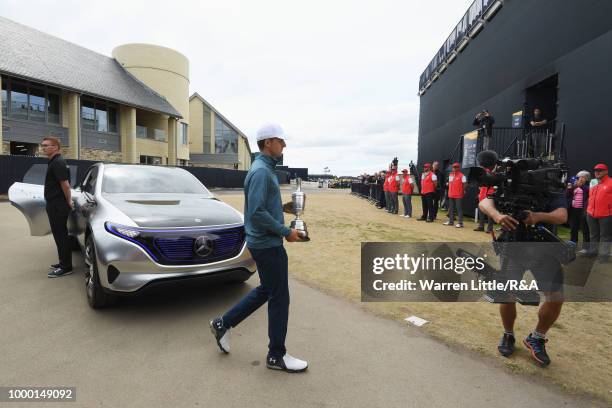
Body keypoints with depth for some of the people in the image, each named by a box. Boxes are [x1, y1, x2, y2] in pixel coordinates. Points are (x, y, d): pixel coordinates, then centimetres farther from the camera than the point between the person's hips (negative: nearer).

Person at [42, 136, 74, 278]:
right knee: (60, 235, 16)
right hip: (55, 205, 10)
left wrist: (68, 202, -11)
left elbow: (65, 184, -21)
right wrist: (68, 201, 17)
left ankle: (66, 267, 0)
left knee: (61, 236, -5)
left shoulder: (58, 163, -16)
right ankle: (63, 262, 26)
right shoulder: (54, 162, 16)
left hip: (58, 206, -10)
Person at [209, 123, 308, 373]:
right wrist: (285, 231, -18)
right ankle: (277, 355, 17)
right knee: (279, 297, 1)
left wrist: (285, 206, 8)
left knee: (265, 290, 21)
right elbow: (257, 212, -25)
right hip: (268, 244, -10)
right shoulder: (262, 171, -18)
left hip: (265, 242, 10)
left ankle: (223, 324, 31)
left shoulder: (264, 168, 14)